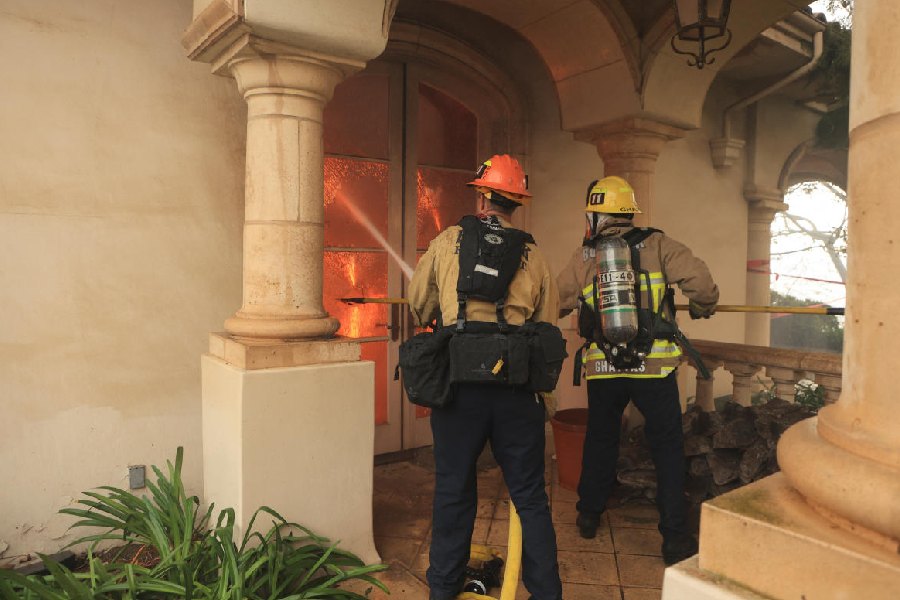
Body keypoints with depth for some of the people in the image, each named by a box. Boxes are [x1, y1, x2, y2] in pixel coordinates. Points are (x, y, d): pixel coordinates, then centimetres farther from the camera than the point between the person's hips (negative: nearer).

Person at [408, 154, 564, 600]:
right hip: (518, 387, 1)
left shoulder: (447, 242, 5)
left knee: (453, 491, 13)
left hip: (459, 382, -1)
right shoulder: (533, 256, 8)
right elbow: (548, 324, 8)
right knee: (529, 496, 12)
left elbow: (418, 306, 11)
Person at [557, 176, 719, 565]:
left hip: (601, 368, 2)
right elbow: (699, 280, -9)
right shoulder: (656, 244, 0)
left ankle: (589, 515, 35)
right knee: (667, 448, 10)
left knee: (600, 439, 21)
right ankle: (675, 537, 12)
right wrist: (703, 308, 11)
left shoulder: (584, 256, 3)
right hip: (653, 366, -2)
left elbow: (556, 303, 6)